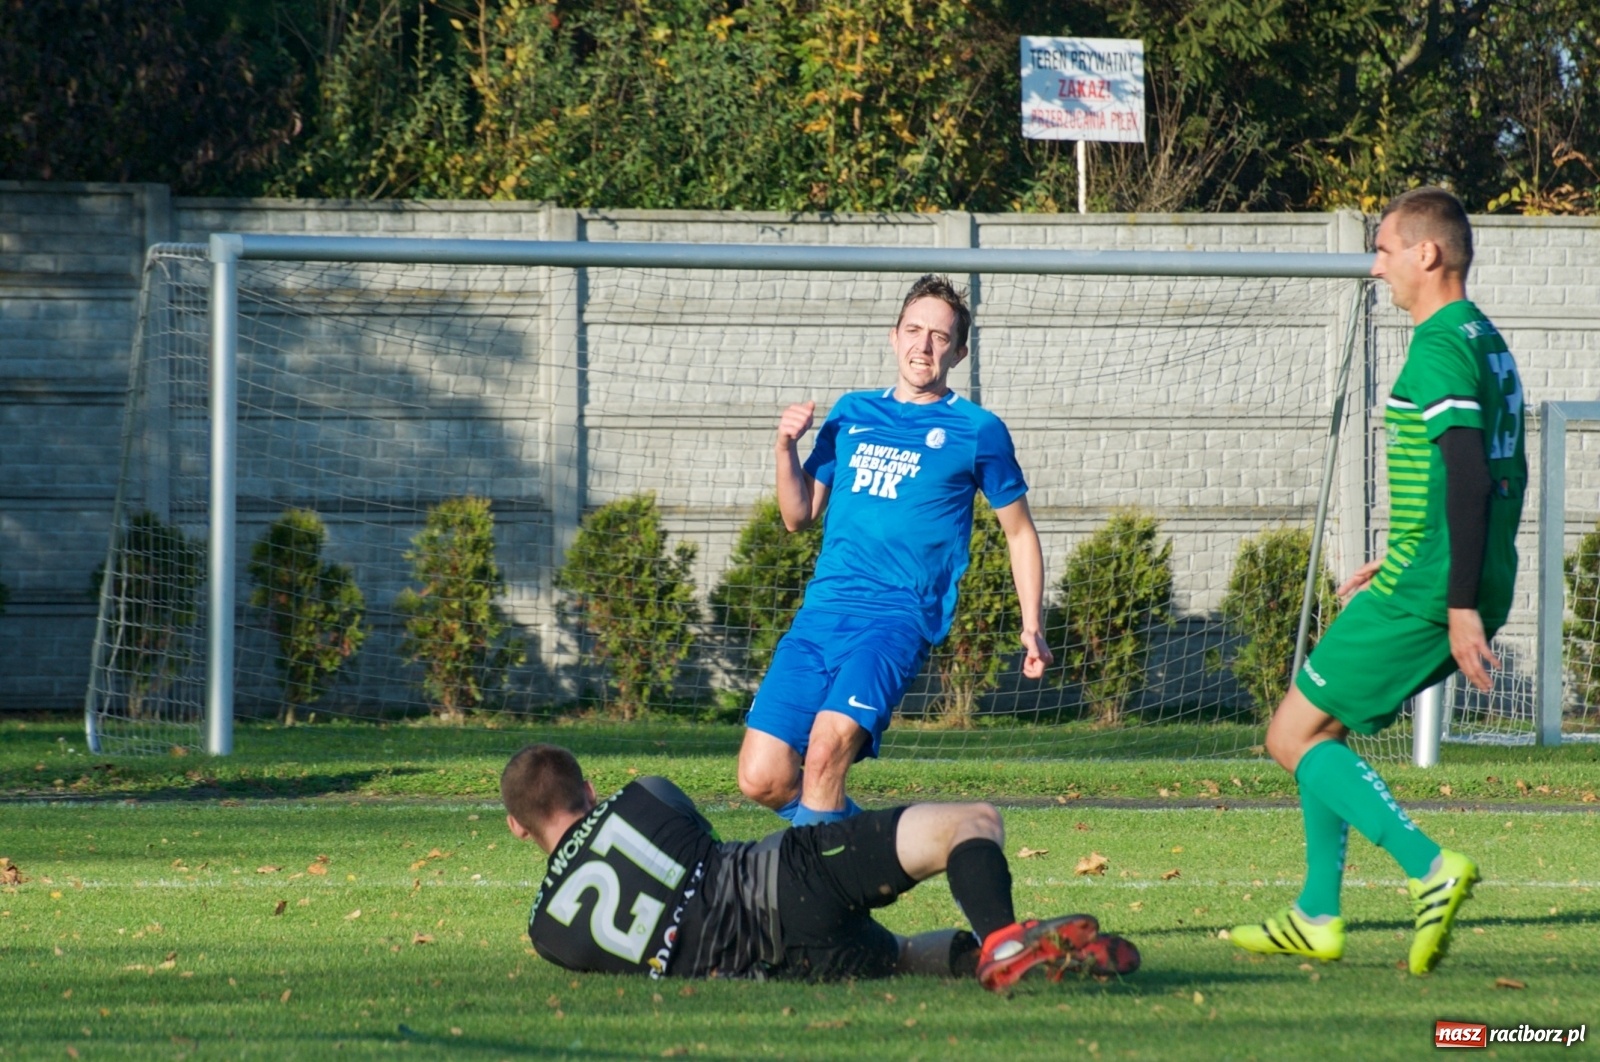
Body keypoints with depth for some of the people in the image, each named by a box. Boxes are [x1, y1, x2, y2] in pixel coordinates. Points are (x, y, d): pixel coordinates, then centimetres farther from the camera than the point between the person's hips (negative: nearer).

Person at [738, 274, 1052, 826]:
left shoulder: (977, 431, 5)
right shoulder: (852, 413, 16)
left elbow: (1019, 532, 13)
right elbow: (799, 515, 20)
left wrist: (1032, 628, 4)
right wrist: (786, 448, 3)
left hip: (899, 617, -5)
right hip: (822, 612, 5)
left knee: (827, 748, -29)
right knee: (762, 778, -6)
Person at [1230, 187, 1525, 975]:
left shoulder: (1440, 346, -15)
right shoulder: (1486, 341, 16)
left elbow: (1469, 478, -24)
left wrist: (1461, 607, -26)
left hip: (1425, 587, -10)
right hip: (1453, 588, 10)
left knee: (1292, 738, -3)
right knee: (1319, 726, 20)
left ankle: (1430, 869, -16)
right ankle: (1316, 918, 21)